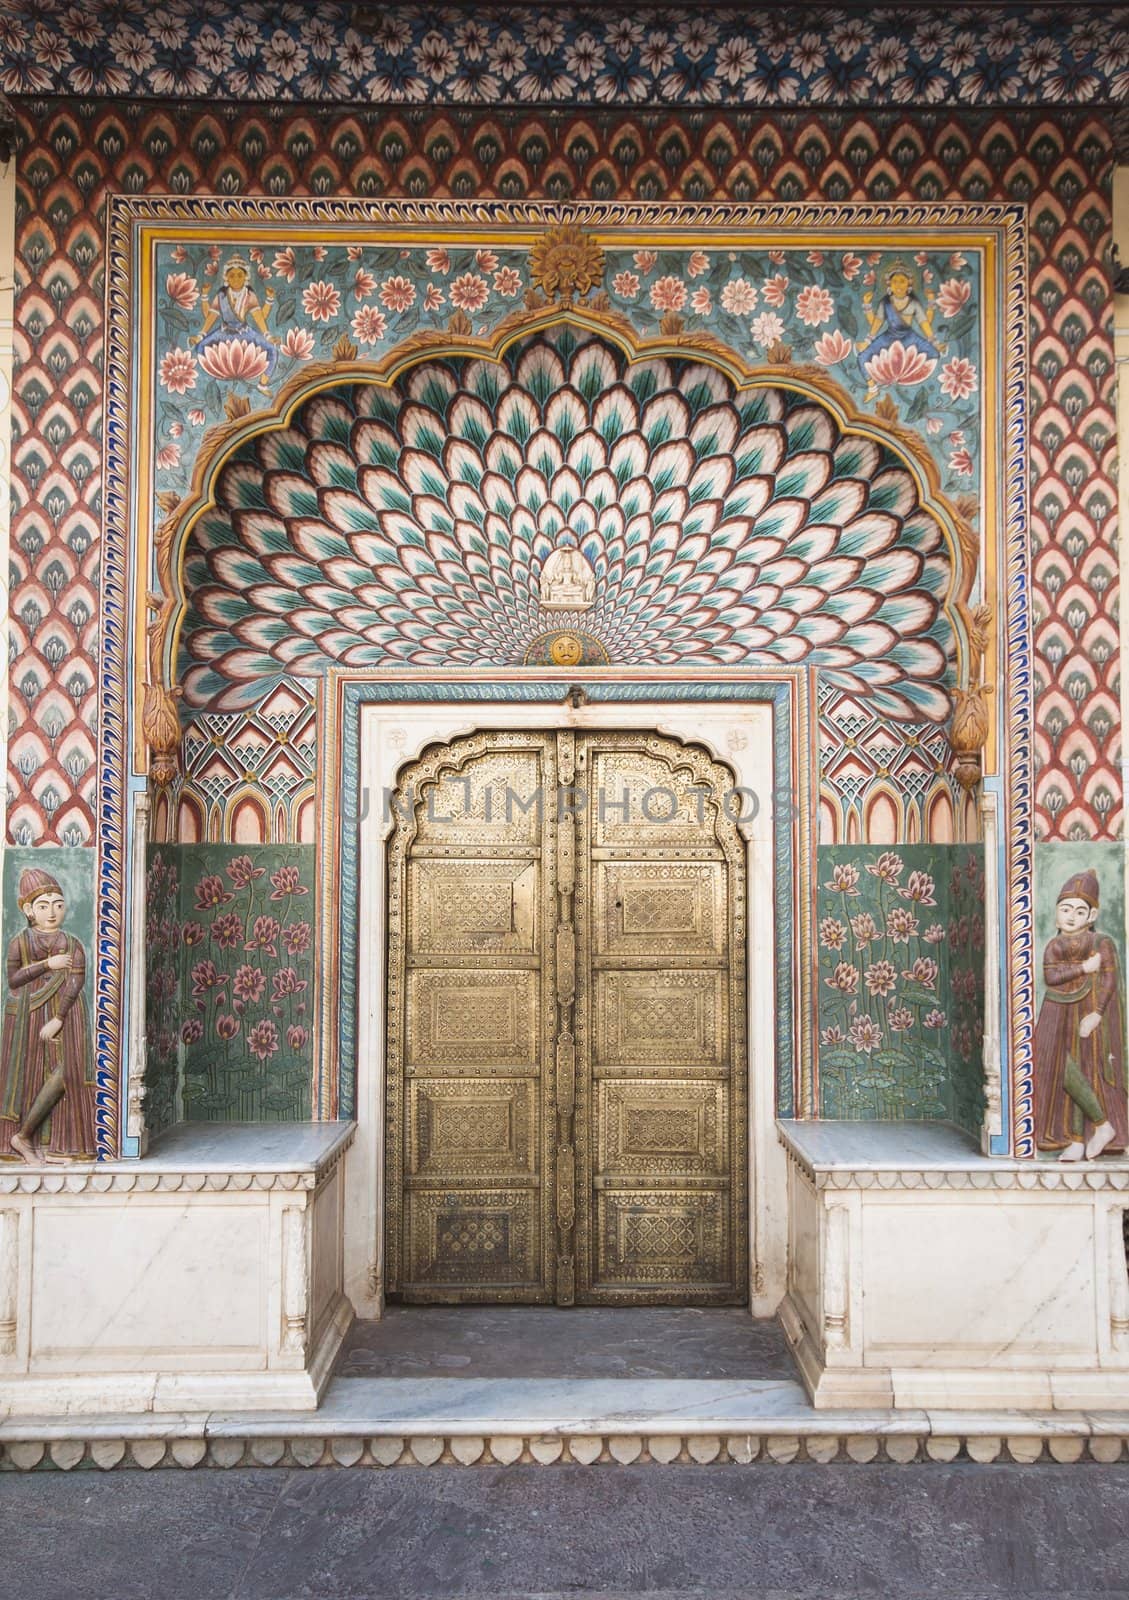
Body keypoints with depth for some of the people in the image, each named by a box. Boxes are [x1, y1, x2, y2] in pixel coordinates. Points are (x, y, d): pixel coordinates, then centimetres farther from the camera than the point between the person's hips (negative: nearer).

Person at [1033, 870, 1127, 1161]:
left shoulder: (1102, 943, -1)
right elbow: (1050, 976, -5)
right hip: (1060, 1019, 5)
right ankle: (1077, 1141, 7)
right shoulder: (1054, 946, 11)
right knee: (1063, 1074, 1)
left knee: (1071, 1072, -14)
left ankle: (1103, 1124, 3)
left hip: (1087, 1016, -5)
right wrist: (1084, 967, -13)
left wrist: (1095, 1014, -18)